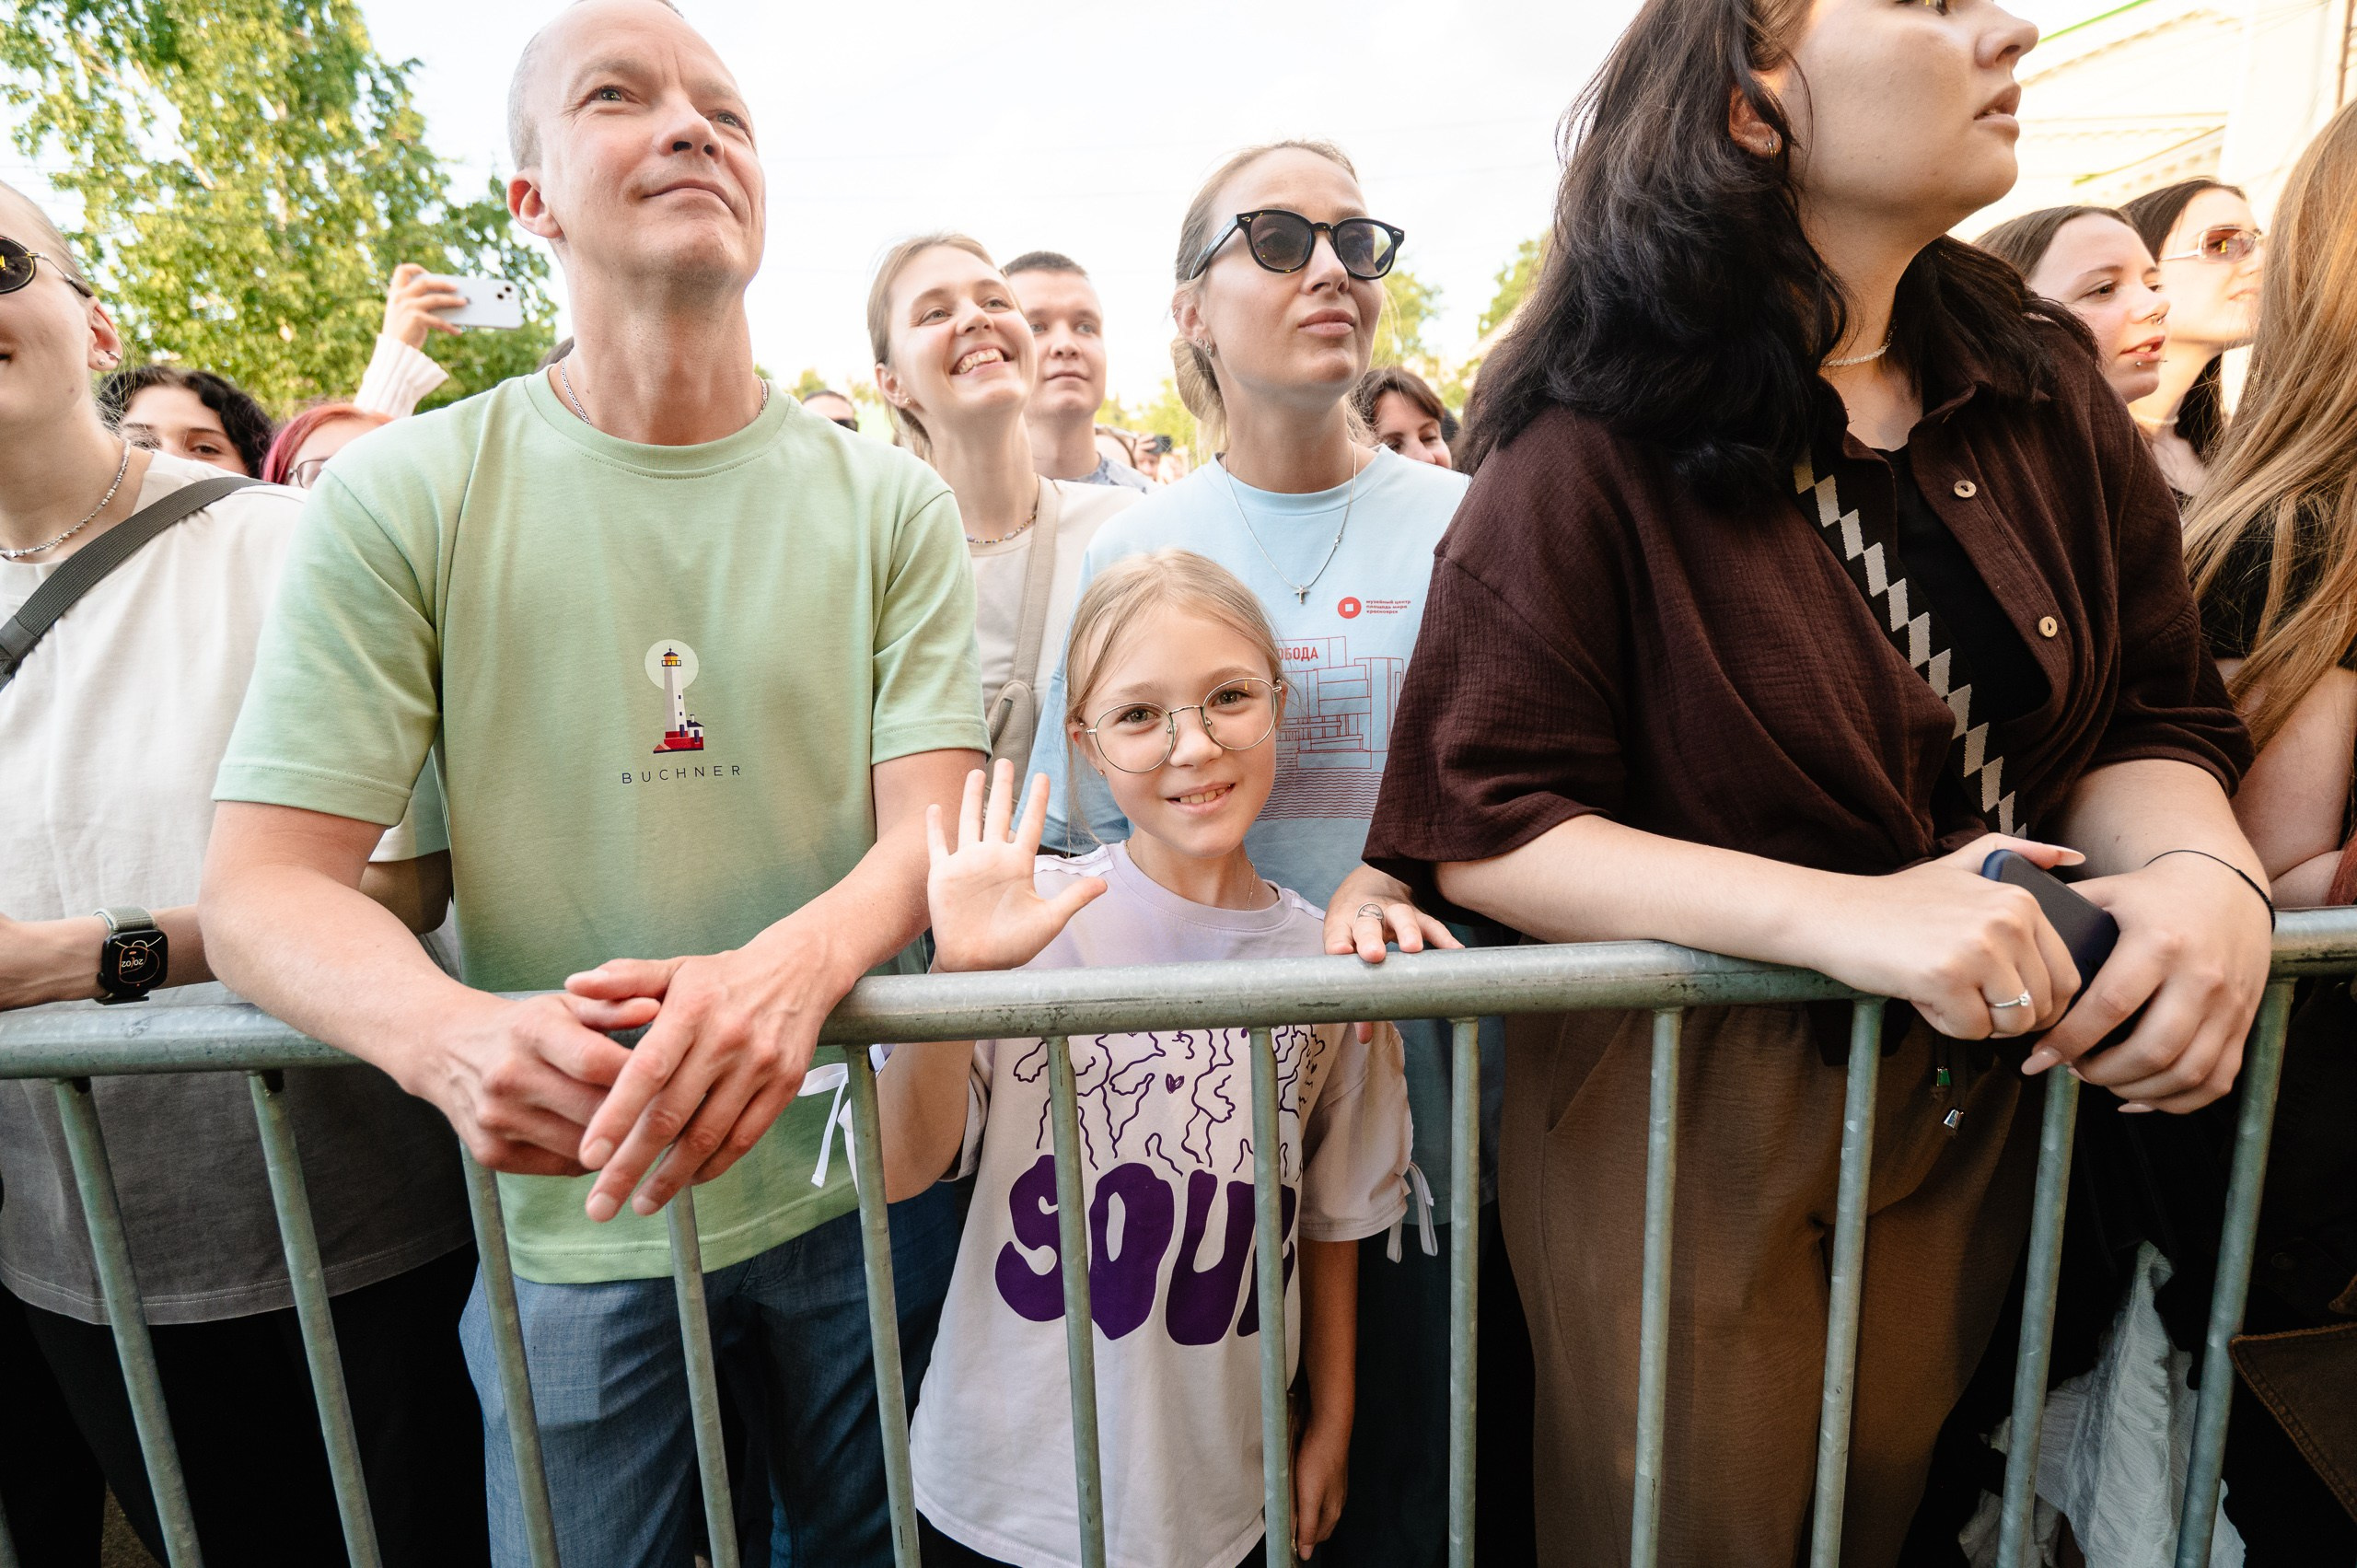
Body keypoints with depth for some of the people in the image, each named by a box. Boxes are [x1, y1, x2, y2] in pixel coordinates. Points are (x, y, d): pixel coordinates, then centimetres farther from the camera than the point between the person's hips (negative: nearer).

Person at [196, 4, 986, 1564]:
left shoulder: (889, 501, -3)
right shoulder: (401, 496, -6)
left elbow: (935, 827, -10)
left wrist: (792, 967, -32)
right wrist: (454, 1036, -30)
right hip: (571, 1220, -1)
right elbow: (264, 883, -8)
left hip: (865, 1185, 2)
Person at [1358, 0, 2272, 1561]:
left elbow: (2147, 720, 7)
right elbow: (1479, 829, -21)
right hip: (1680, 1111, -5)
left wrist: (2205, 866, -15)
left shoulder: (2044, 394, 2)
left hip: (1977, 1096, 6)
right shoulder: (1596, 453, -17)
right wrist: (1842, 914, -30)